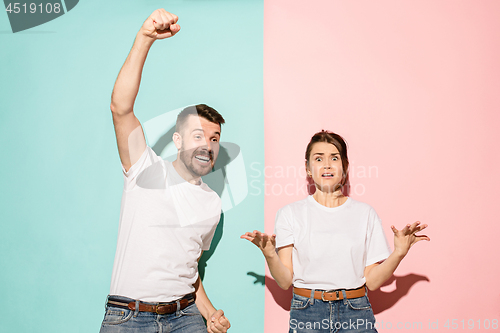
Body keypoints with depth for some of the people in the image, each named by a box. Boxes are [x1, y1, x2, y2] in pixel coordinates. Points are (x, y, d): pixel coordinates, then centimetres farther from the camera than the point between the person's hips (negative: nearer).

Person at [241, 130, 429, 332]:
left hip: (355, 314, 1)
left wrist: (399, 253, -10)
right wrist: (270, 255, -19)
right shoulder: (290, 214, 1)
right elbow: (285, 281, -2)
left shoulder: (365, 214, 4)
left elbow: (372, 281, 2)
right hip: (306, 313, -1)